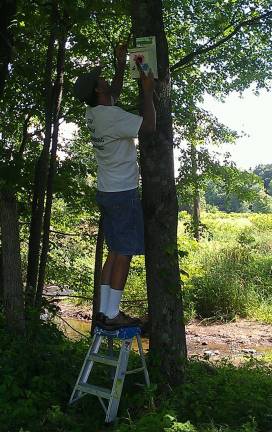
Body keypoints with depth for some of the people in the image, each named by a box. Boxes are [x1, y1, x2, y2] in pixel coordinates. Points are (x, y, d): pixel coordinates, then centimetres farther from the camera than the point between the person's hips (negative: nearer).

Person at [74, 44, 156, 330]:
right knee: (124, 253, -5)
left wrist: (121, 65, 25)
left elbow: (115, 92, 29)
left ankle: (104, 310, 14)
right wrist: (147, 90, -13)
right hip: (123, 193, -9)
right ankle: (112, 315, -2)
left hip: (107, 191, 9)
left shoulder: (93, 113, 10)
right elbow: (149, 126, -24)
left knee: (115, 251, 13)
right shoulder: (112, 116, -17)